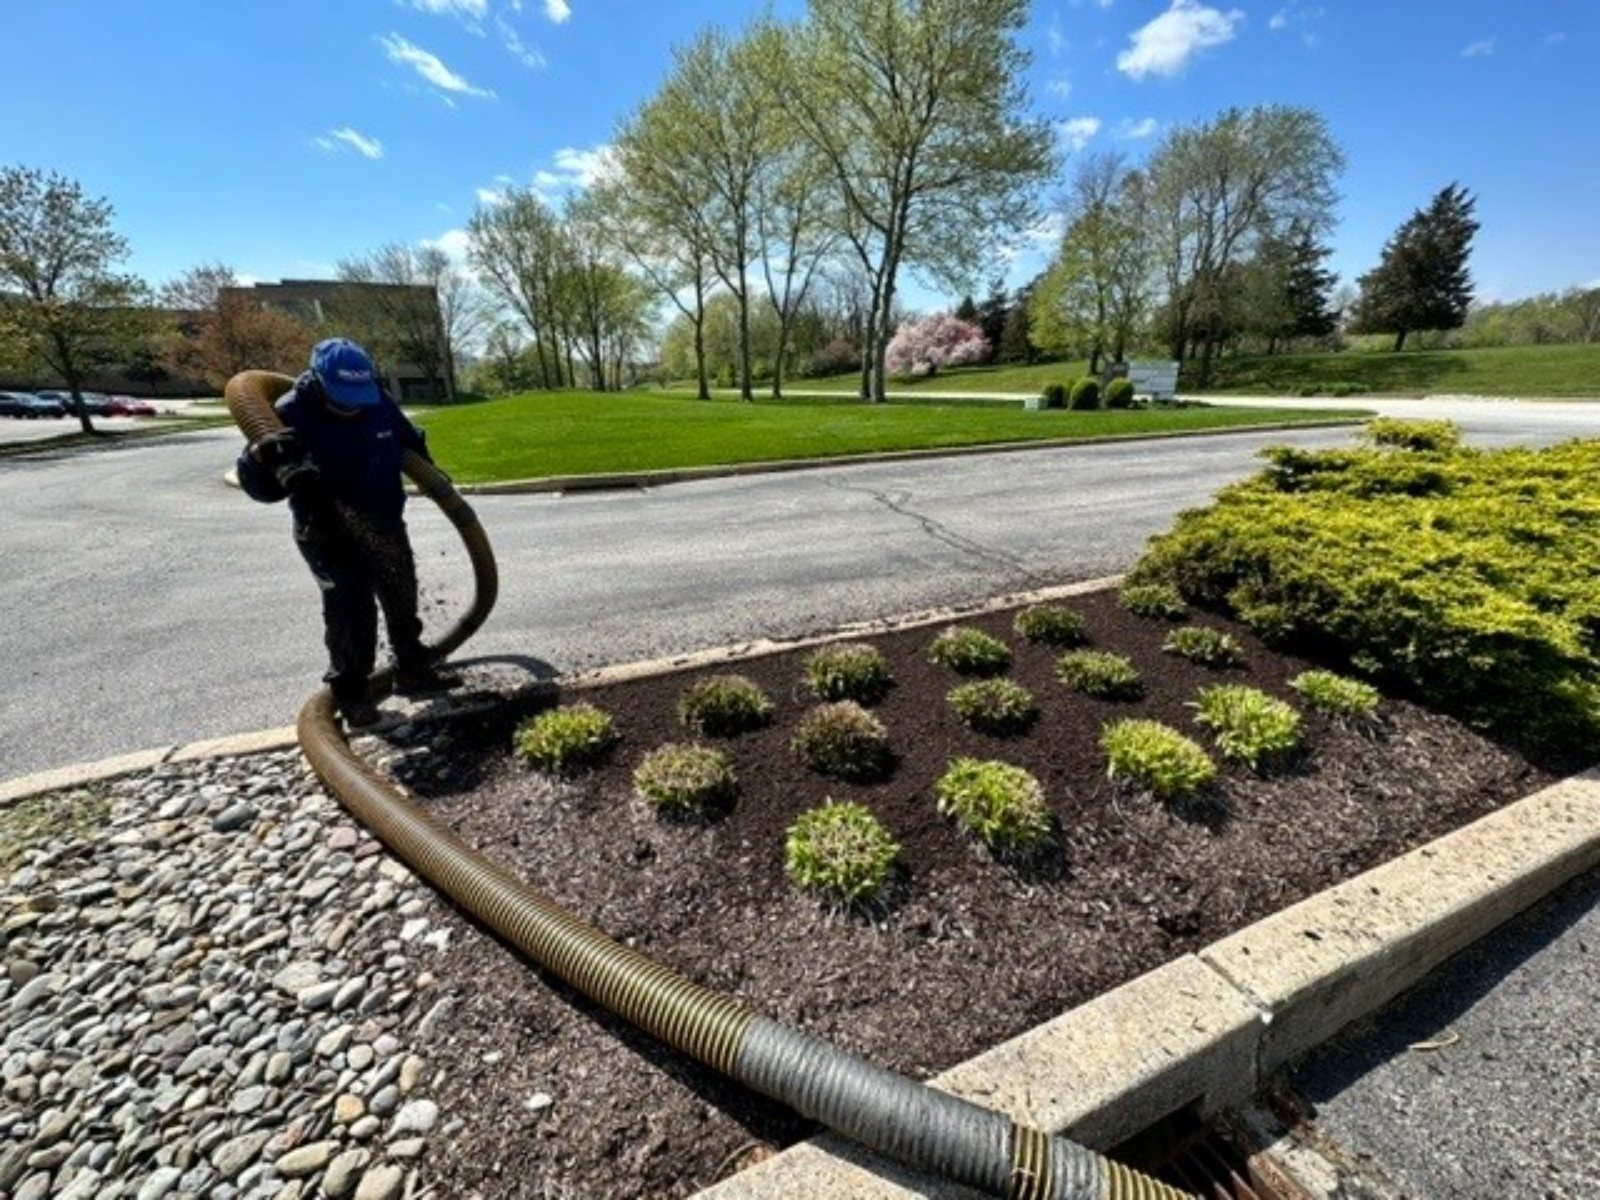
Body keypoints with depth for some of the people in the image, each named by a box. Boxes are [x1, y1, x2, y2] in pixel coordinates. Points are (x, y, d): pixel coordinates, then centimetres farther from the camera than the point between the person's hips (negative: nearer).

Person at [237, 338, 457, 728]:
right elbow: (259, 486, -24)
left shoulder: (378, 401, -7)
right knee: (350, 612, -7)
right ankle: (351, 690, 11)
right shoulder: (291, 415, -20)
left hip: (385, 524, 6)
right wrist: (262, 456, -44)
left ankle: (414, 670, 31)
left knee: (403, 602, 14)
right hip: (329, 535, -5)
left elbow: (409, 439, 16)